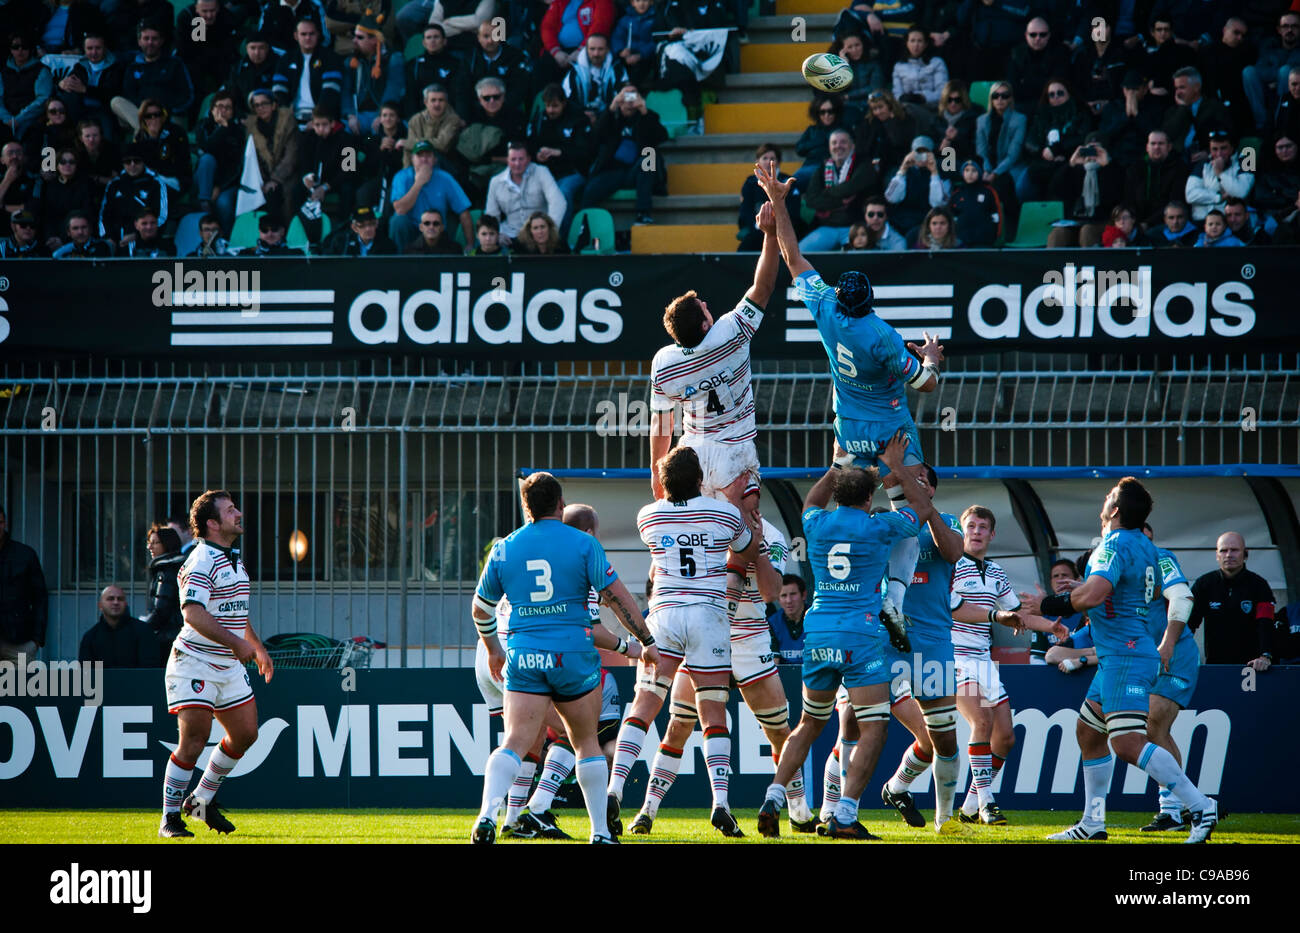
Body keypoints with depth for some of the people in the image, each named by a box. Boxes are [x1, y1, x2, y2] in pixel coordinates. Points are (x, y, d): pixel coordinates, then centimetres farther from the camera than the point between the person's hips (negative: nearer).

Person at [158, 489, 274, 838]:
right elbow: (194, 613, -29)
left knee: (245, 734, 9)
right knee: (195, 737, -14)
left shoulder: (235, 560, 14)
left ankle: (202, 799, 25)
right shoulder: (202, 561, -17)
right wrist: (235, 642, -34)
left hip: (230, 664, 9)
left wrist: (257, 647, 27)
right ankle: (170, 818, -5)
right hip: (195, 662, -9)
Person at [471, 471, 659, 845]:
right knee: (587, 742, 14)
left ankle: (488, 813, -29)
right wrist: (646, 641, 4)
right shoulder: (583, 544, -1)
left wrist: (493, 650, 34)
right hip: (573, 655, -1)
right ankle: (600, 831, 17)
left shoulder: (504, 549, 8)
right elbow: (616, 596, -4)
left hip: (524, 656, 1)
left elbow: (481, 607, 18)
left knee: (515, 742, -6)